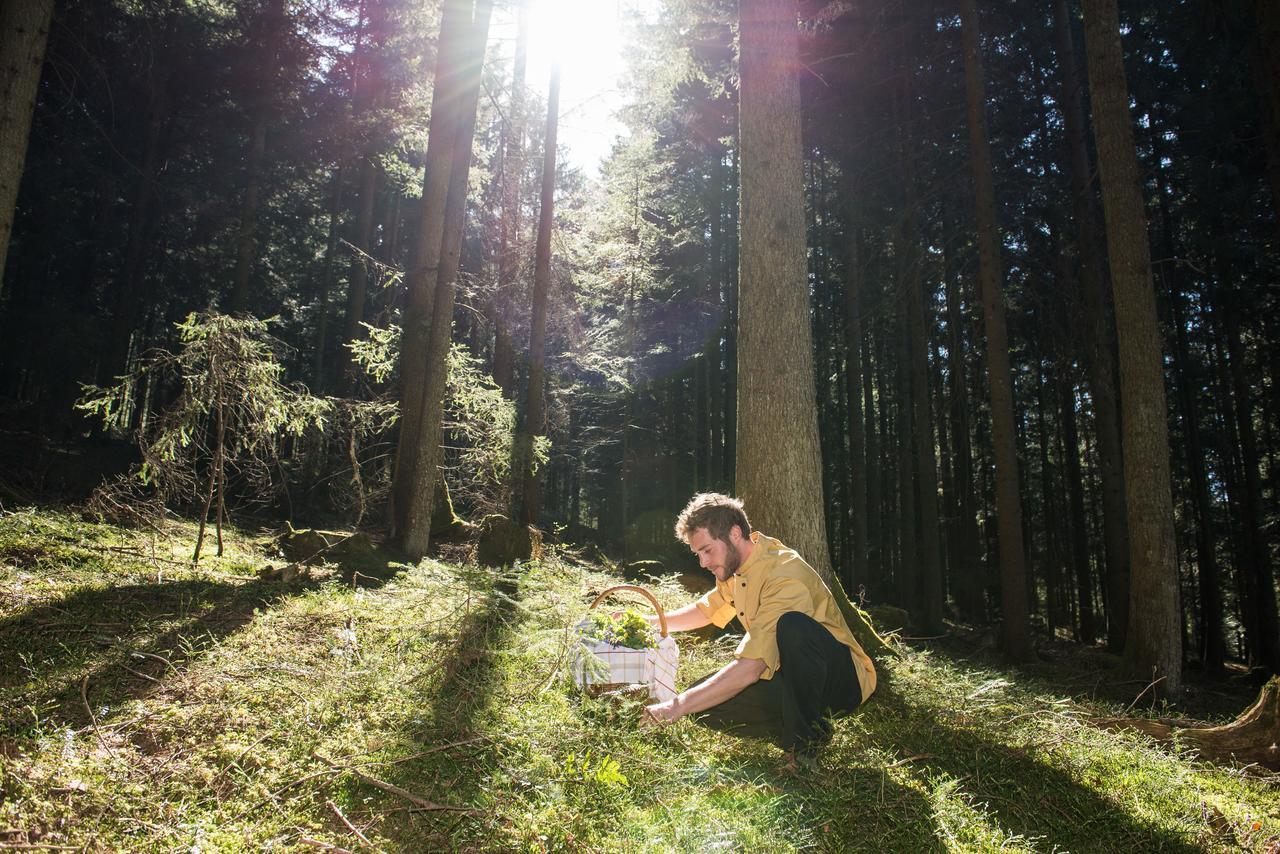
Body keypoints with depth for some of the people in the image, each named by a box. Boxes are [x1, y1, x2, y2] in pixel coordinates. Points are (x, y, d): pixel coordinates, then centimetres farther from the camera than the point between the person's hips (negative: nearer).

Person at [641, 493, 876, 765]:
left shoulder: (784, 576, -28)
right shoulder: (735, 566, 2)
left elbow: (750, 668, -34)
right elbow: (705, 610, 22)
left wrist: (678, 706, -31)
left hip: (843, 681, -8)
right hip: (789, 680, 8)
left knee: (792, 625, -38)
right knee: (703, 702, -11)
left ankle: (807, 740, -18)